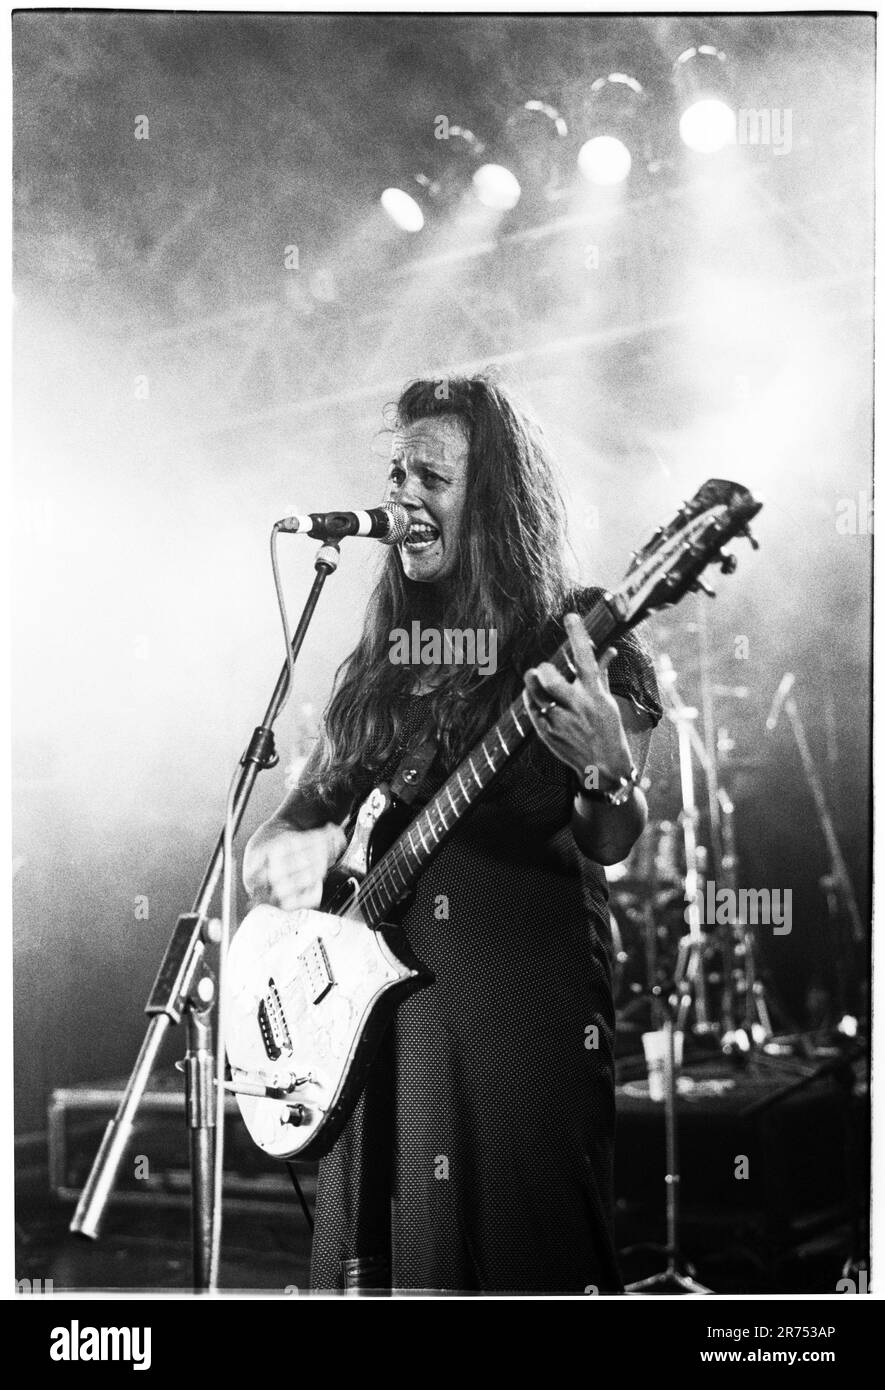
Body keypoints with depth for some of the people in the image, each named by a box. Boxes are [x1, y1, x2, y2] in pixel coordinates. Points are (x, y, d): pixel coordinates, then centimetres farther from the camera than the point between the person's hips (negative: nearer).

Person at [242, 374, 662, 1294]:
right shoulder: (379, 666, 13)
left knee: (527, 1269, -3)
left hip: (524, 1008, -5)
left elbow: (609, 845, -13)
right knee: (373, 1262, 10)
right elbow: (297, 819, 19)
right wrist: (285, 855, -4)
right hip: (372, 1015, 5)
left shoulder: (579, 641, -2)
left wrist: (605, 772, -34)